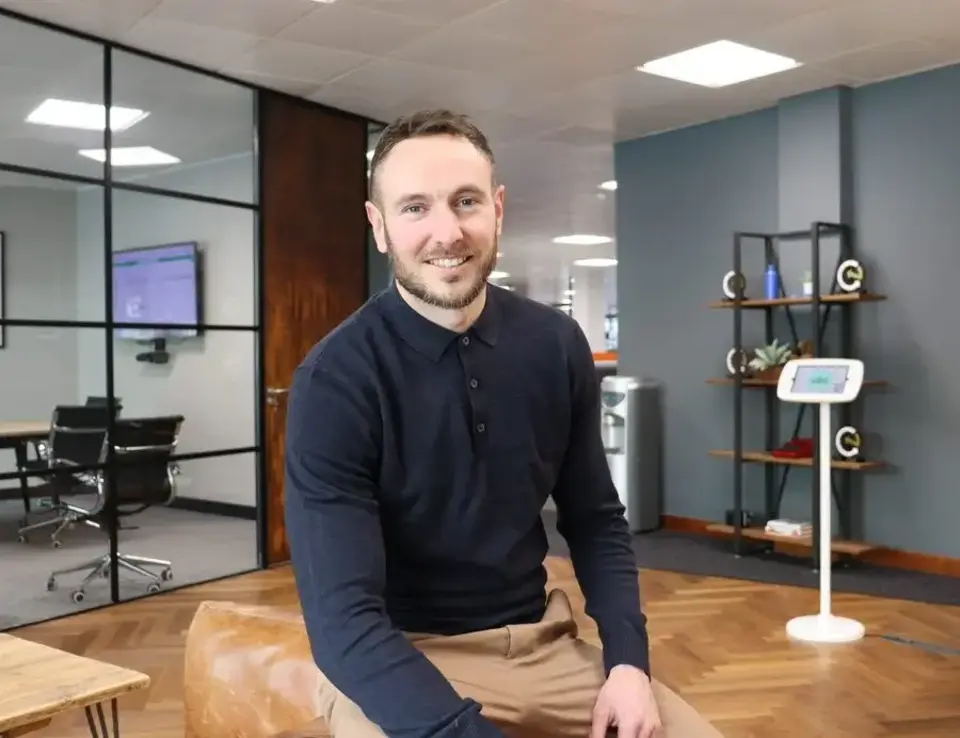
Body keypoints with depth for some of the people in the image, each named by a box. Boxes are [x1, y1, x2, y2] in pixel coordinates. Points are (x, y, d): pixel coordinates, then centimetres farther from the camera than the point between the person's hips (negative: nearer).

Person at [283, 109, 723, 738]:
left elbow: (596, 521, 7)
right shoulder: (336, 380, -17)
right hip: (394, 661, -3)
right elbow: (343, 616, -21)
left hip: (541, 643, 4)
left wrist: (628, 660, -7)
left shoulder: (557, 346, -4)